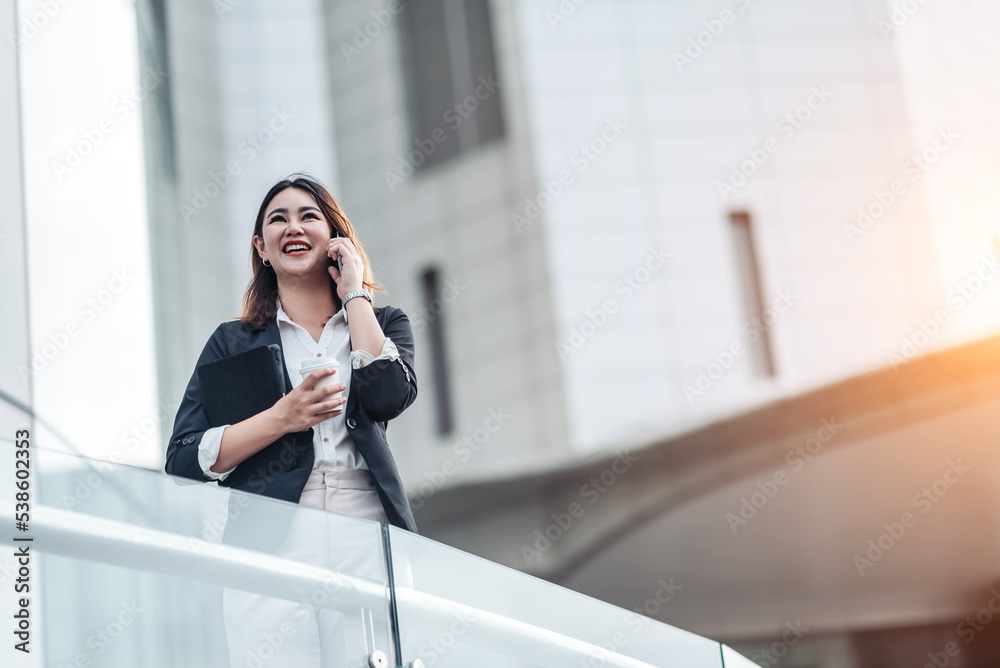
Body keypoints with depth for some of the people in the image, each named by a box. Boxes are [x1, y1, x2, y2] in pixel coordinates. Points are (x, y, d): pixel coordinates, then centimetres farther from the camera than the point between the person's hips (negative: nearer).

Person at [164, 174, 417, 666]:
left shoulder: (383, 324, 17)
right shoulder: (233, 342, 15)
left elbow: (390, 395, -6)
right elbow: (182, 462, 5)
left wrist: (353, 292, 4)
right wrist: (283, 417, -9)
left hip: (366, 542, 1)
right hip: (269, 544, 0)